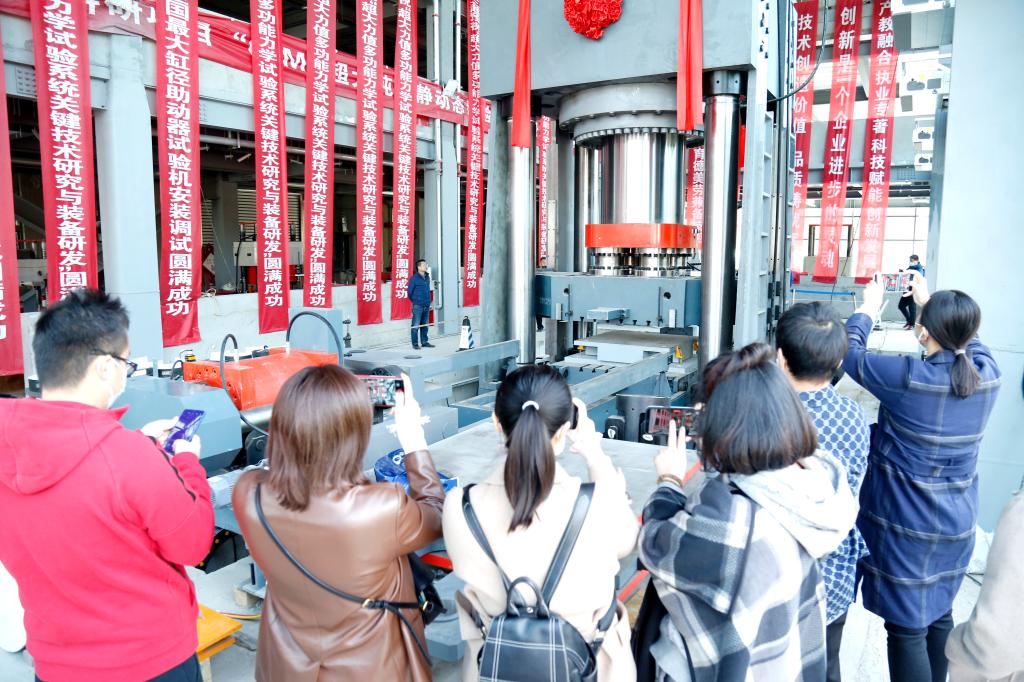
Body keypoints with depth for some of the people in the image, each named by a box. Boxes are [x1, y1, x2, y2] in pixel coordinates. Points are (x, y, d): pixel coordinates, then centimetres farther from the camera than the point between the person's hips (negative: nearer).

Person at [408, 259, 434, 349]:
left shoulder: (427, 277, 10)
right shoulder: (414, 278, -9)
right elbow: (410, 292, -3)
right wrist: (415, 301, 7)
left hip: (426, 305, 6)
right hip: (417, 306, -6)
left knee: (425, 325, 12)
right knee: (416, 326, -3)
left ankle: (424, 342, 21)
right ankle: (415, 344, 3)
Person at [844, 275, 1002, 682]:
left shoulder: (907, 377, -23)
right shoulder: (988, 374, -7)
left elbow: (849, 352, -8)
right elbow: (966, 338, 17)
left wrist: (868, 308, 8)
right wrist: (929, 302, 25)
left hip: (907, 527, -6)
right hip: (957, 524, 6)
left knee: (907, 627, 6)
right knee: (939, 615, 23)